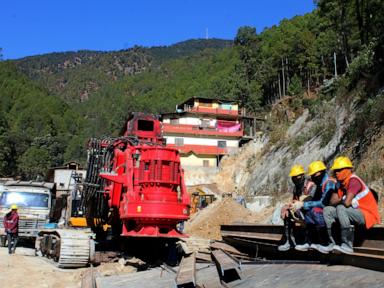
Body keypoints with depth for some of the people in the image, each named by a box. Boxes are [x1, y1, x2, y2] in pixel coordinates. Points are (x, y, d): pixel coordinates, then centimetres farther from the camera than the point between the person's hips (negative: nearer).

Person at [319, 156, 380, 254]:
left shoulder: (354, 181, -19)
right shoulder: (340, 183, 7)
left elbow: (347, 202, -29)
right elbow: (332, 201, 6)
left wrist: (338, 201, -7)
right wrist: (341, 201, -14)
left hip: (368, 214, -9)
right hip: (356, 212, 9)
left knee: (341, 208, -31)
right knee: (327, 210, 0)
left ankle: (347, 245, -27)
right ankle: (332, 243, -1)